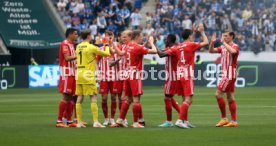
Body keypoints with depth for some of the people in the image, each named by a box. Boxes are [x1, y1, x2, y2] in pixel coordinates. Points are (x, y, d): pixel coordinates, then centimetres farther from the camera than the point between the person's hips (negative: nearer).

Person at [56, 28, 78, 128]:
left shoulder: (71, 45, 18)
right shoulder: (65, 44, -10)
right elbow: (67, 58, -21)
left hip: (72, 73, 9)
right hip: (66, 73, -9)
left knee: (70, 97, 9)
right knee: (65, 97, -10)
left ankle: (69, 121, 13)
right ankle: (59, 121, -10)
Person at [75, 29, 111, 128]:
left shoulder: (78, 47, 9)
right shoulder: (91, 47, -9)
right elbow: (106, 53, -1)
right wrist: (106, 46, 18)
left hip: (79, 75, 6)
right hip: (88, 75, -6)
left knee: (79, 98, 7)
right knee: (93, 98, -4)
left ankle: (79, 122, 6)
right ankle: (96, 122, -9)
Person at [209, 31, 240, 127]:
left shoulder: (235, 46, -11)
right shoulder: (223, 47, 13)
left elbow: (232, 51, -35)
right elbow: (211, 51, 13)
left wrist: (223, 42, -27)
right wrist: (212, 42, -4)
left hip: (230, 74, -9)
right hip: (225, 74, 9)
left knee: (218, 94, -10)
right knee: (230, 97, 8)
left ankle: (224, 118, -5)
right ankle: (234, 121, 9)